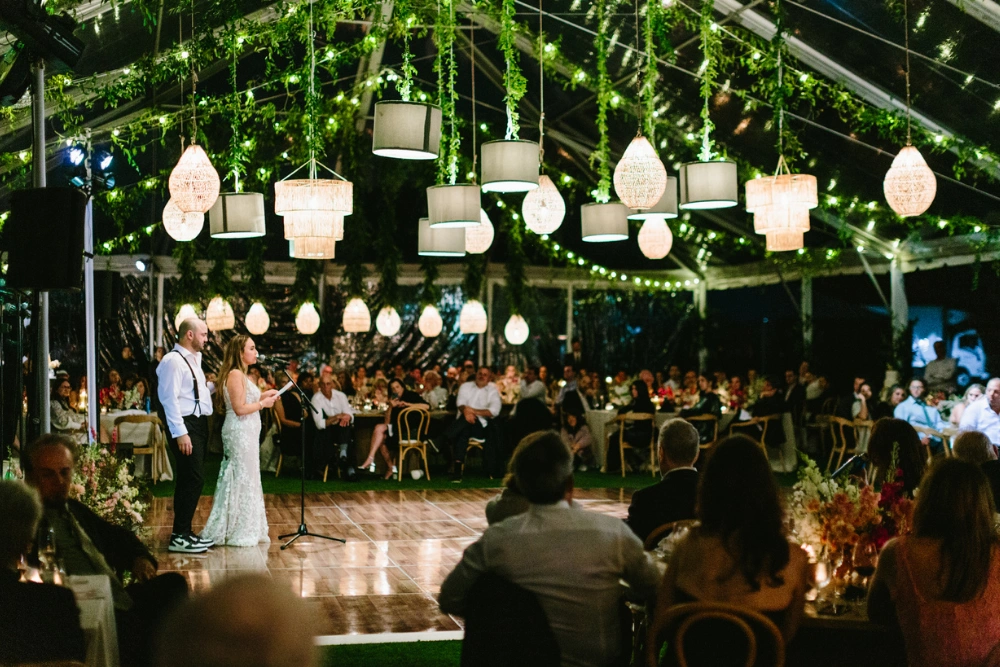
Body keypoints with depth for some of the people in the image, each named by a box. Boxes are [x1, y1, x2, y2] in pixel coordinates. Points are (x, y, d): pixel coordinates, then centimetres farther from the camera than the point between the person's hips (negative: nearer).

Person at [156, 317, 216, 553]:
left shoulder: (194, 359, 18)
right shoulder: (173, 361, -13)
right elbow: (170, 398, -19)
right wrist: (180, 433, -23)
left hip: (198, 423, 10)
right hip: (185, 426, -10)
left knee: (190, 480, 14)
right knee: (193, 479, -11)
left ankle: (185, 532, 22)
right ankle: (179, 537, -6)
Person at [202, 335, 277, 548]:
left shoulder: (241, 375, 16)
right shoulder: (235, 374, -15)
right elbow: (239, 409, -20)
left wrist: (262, 396, 9)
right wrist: (262, 404, -9)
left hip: (247, 432, 10)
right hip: (240, 432, -10)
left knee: (246, 479, 13)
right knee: (242, 479, -4)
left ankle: (244, 530, 20)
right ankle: (239, 532, 3)